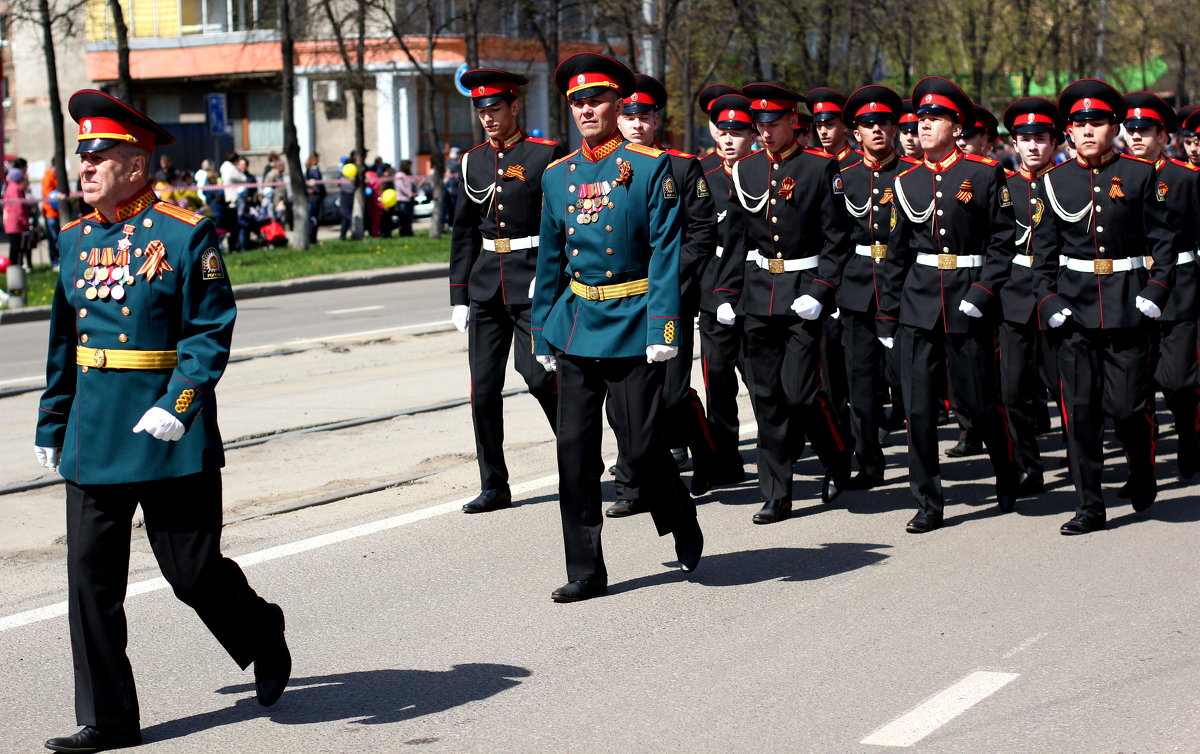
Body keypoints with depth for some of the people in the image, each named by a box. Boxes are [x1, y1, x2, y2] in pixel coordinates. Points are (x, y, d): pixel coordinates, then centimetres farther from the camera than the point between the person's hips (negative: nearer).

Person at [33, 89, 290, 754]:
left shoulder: (185, 235, -7)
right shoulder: (76, 239, 10)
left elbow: (212, 332, -10)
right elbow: (63, 341, 17)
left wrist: (177, 406, -21)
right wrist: (50, 424, 18)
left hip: (166, 433, -5)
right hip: (92, 438, 5)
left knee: (192, 571, 3)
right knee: (91, 577, 1)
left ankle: (263, 636, 33)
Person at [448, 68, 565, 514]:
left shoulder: (547, 155, -4)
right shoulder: (474, 161, 11)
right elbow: (464, 231, 15)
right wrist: (459, 296, 12)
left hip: (534, 285, -5)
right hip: (485, 287, 5)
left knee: (540, 376, -8)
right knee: (484, 387, 2)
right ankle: (493, 487, 10)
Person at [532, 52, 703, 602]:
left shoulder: (650, 167, -5)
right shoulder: (557, 175, 9)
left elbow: (666, 252, -9)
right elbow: (549, 261, 14)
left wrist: (662, 327, -17)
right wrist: (543, 334, 12)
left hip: (631, 327, -4)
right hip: (576, 327, 4)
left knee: (640, 447, -2)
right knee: (575, 451, 2)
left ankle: (684, 526, 27)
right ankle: (585, 571, 9)